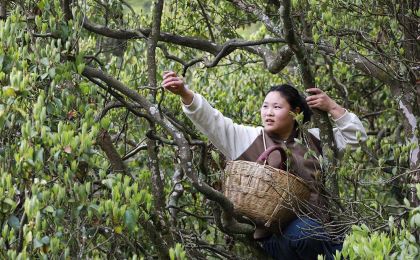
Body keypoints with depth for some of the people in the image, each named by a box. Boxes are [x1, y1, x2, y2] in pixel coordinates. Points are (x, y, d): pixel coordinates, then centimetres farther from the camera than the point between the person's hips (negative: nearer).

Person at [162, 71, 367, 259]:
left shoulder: (311, 139, 17)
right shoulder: (248, 139, 7)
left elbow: (355, 136, 22)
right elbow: (210, 119, -5)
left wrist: (332, 107, 9)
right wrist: (184, 93, -20)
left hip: (321, 235, 4)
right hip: (281, 238, -4)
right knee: (304, 229, -37)